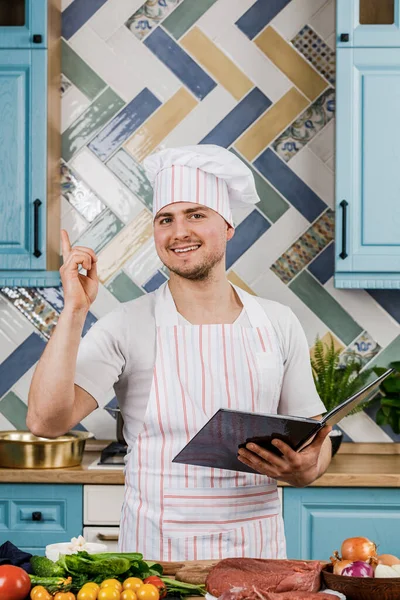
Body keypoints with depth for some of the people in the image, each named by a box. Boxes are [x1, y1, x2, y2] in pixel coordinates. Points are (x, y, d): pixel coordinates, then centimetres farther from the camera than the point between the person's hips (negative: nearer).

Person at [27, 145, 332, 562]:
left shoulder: (277, 324, 7)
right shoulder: (128, 326, -1)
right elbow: (45, 421, -11)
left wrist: (306, 470, -10)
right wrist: (74, 311, -14)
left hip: (255, 548, 3)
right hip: (156, 550, -2)